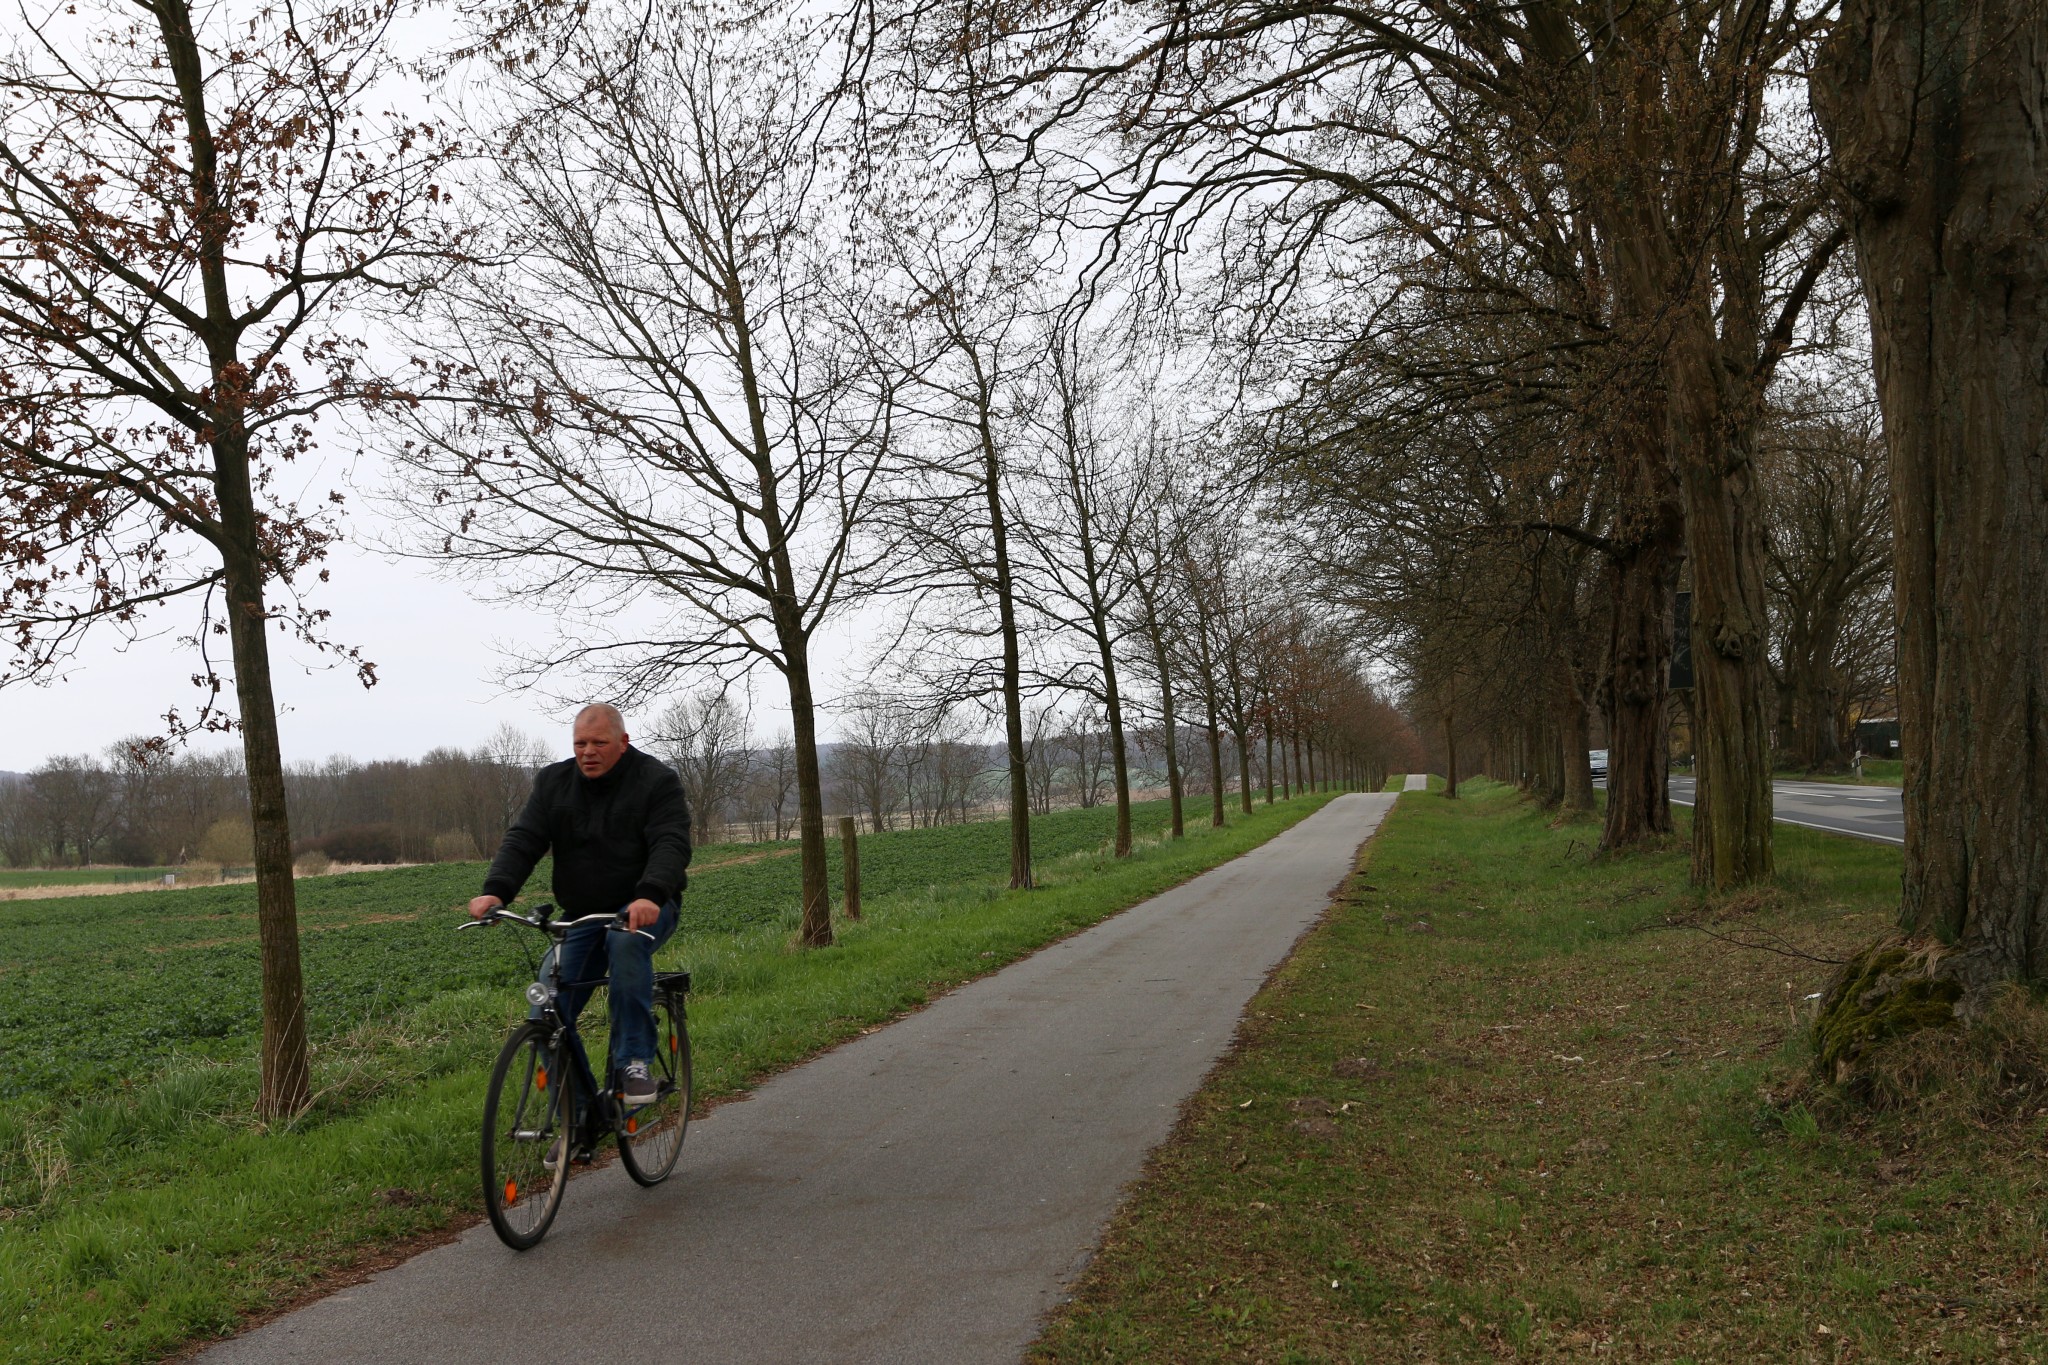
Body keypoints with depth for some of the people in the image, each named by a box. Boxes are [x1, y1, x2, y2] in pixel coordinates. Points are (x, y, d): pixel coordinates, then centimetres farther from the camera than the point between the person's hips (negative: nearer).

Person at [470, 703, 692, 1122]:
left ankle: (633, 1061, -26)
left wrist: (649, 895, -41)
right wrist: (495, 891, -24)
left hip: (644, 908, -4)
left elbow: (671, 844, -21)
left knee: (626, 939, -38)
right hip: (581, 915, 4)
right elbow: (523, 838, -5)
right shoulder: (553, 782, 5)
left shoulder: (657, 781, -8)